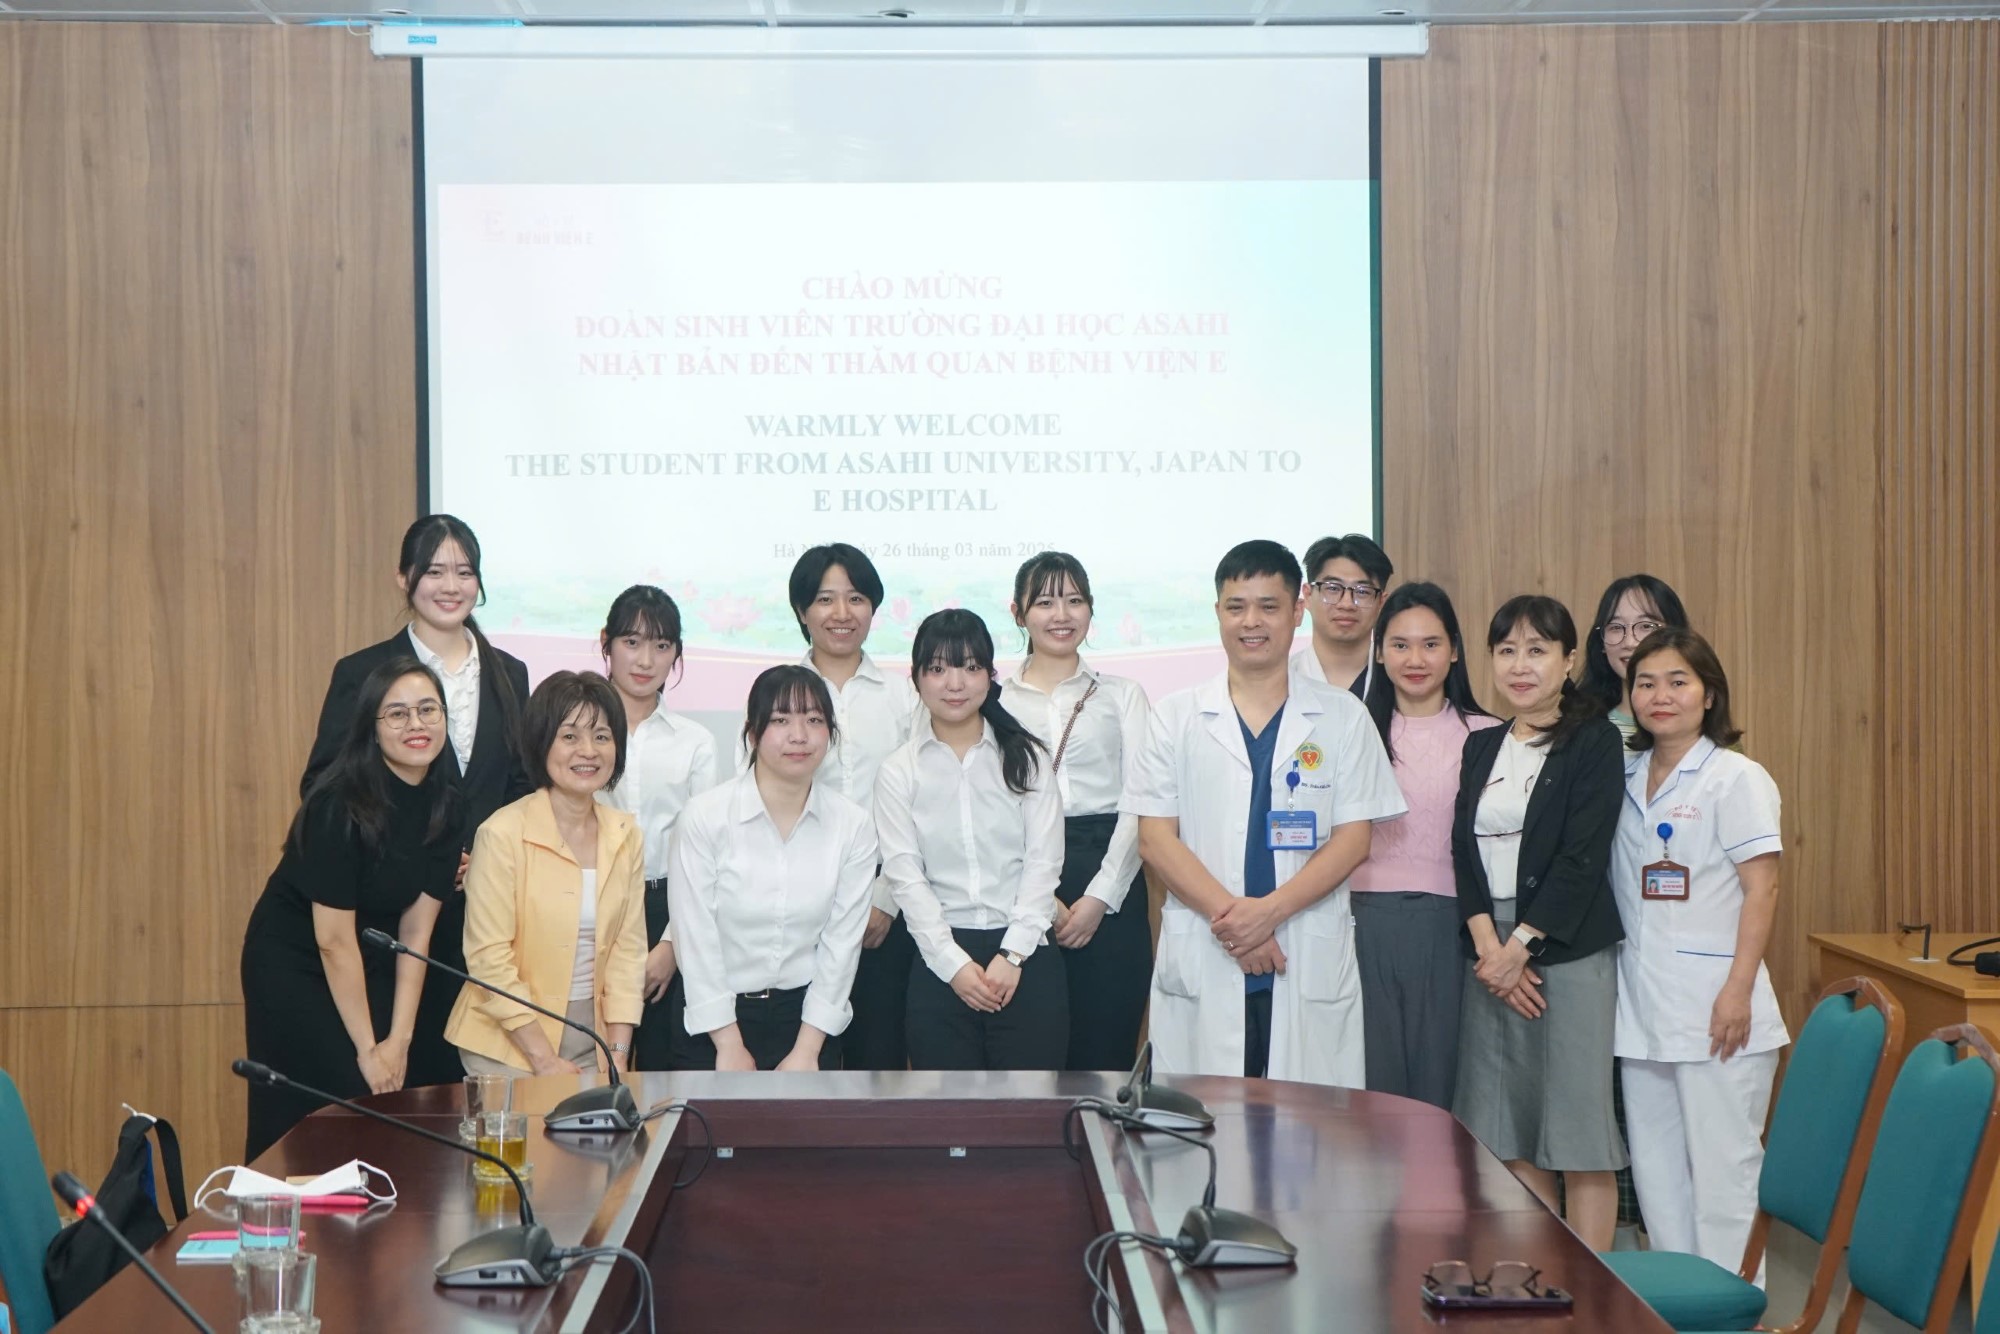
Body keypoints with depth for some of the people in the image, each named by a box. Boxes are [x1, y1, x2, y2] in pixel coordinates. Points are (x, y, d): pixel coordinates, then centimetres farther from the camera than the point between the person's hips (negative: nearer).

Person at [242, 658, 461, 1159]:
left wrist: (399, 1040, -9)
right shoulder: (339, 805, -24)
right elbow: (334, 939, -22)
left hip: (368, 971, 6)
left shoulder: (443, 804, -5)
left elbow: (416, 931, -4)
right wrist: (368, 1049, -17)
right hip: (294, 967, -6)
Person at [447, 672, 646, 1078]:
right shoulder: (502, 835, -12)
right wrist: (545, 1060, -14)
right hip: (509, 1048, -4)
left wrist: (618, 1056, -6)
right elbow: (489, 960, -13)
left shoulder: (626, 838, 4)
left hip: (593, 1040, 4)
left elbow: (627, 950, 4)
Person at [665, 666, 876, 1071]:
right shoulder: (705, 817, -9)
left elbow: (841, 942, -2)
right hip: (714, 1022, -2)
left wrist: (806, 1050, -6)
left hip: (809, 1019, 2)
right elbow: (697, 937, -9)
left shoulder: (853, 826, -2)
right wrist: (730, 1046, -10)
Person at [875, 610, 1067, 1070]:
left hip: (1025, 955, 0)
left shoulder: (1025, 757, 6)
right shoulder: (899, 772, 5)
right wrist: (954, 964, -11)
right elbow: (905, 876, -1)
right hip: (940, 960, 0)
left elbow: (1043, 861, 0)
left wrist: (1012, 955, -10)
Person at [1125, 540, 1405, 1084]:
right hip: (1202, 966, 0)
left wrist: (1270, 910, -12)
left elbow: (1353, 838, 2)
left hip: (1312, 967, 0)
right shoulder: (1176, 718, 9)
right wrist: (1228, 913, -12)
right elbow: (1155, 840, 2)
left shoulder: (1343, 718, 8)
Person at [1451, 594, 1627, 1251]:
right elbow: (1463, 851, 6)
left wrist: (1520, 945, -13)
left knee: (1577, 1129, -4)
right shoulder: (1480, 747, 14)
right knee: (1511, 1131, 7)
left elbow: (1583, 858, -10)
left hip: (1568, 948, -5)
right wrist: (1487, 944, -9)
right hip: (1489, 951, 5)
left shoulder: (1594, 741, -2)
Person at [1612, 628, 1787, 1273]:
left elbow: (1762, 888, -9)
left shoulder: (1737, 778, -5)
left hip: (1713, 1007, -6)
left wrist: (1739, 990, -16)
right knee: (1656, 1166, 10)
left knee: (1723, 1166, -3)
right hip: (1642, 1004, 6)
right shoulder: (1625, 777, 11)